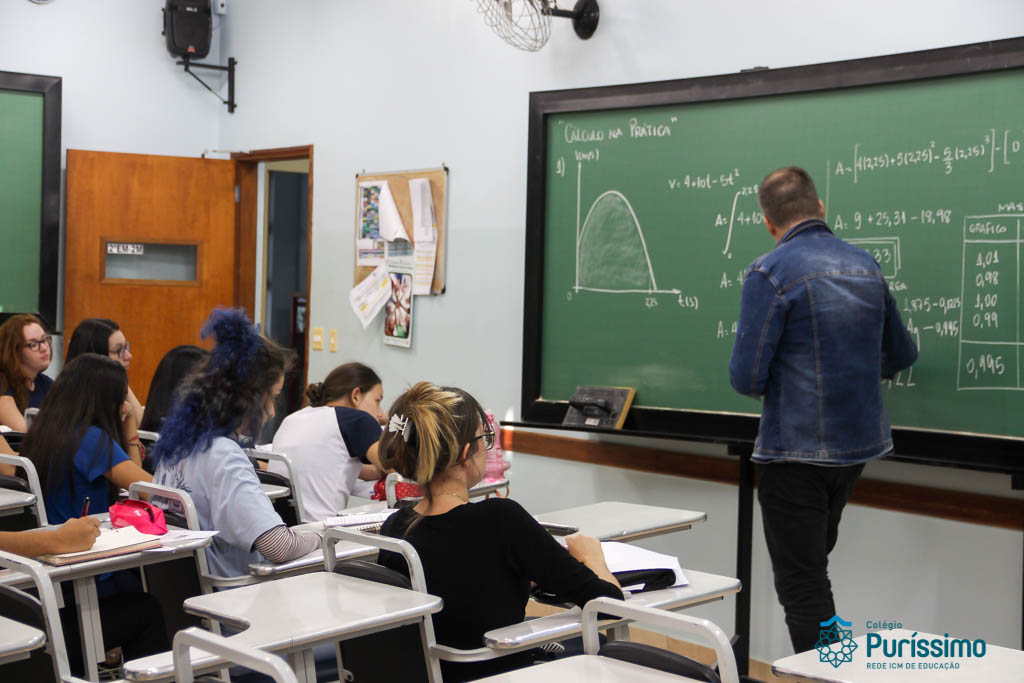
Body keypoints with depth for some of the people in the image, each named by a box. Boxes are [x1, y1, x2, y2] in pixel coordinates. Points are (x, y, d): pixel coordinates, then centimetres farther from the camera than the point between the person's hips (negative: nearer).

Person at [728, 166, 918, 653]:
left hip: (797, 452, -7)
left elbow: (746, 378, -18)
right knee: (813, 566, 23)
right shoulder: (865, 265, 6)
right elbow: (901, 354, 17)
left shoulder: (769, 273, -15)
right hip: (858, 443, 7)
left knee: (802, 585, 2)